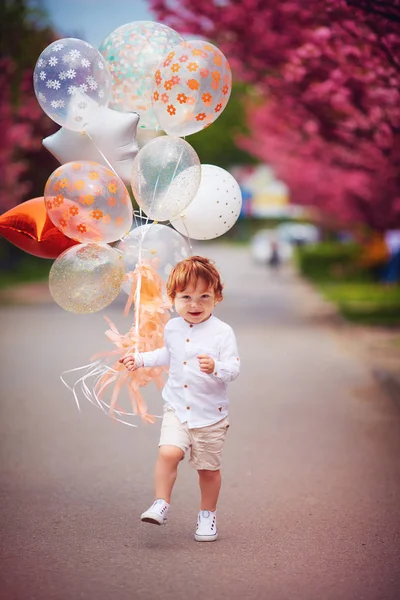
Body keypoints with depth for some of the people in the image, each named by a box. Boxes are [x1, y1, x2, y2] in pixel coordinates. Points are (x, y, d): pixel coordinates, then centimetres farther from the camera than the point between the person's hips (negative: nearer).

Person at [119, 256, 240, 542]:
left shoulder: (222, 332, -13)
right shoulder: (172, 328, 3)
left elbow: (234, 369, -17)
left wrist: (215, 367, -36)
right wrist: (141, 359, 21)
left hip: (211, 414, -3)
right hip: (177, 409, 3)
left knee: (209, 468, 8)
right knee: (168, 452, -19)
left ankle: (208, 514, 28)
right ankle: (161, 504, -7)